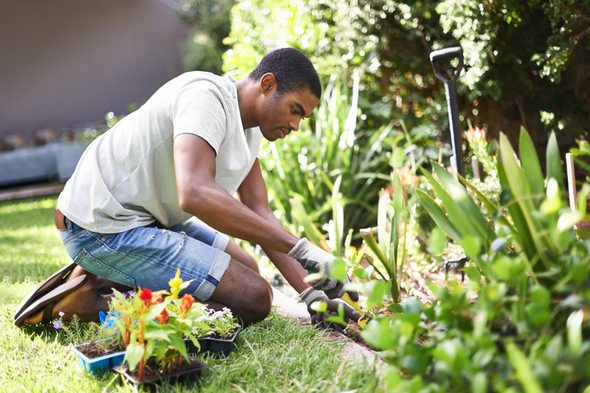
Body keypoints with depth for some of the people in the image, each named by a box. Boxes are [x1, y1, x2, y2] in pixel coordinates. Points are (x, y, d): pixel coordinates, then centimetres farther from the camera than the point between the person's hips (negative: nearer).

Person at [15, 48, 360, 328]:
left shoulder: (251, 126, 8)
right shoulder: (207, 96, -21)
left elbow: (260, 215, 5)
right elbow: (195, 195, -38)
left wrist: (309, 290, -5)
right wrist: (299, 247, -35)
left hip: (149, 217, 10)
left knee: (247, 270, 19)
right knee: (253, 297, -12)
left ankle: (109, 281, 9)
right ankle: (94, 297, -9)